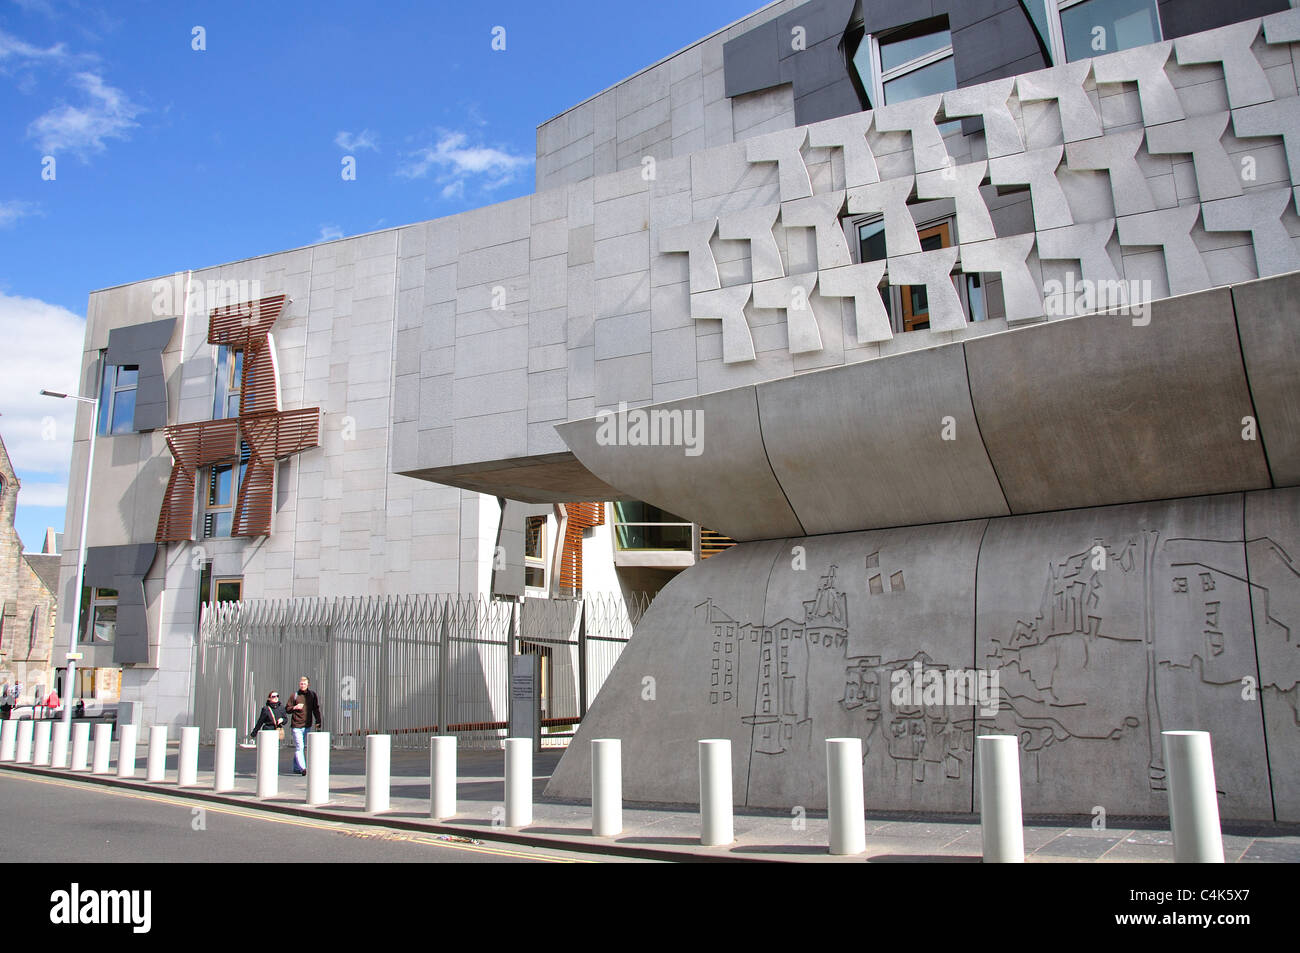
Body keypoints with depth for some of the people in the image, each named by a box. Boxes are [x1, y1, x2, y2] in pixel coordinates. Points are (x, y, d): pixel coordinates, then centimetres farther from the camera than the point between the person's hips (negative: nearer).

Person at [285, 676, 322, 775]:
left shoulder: (312, 695, 8)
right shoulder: (294, 695, 0)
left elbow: (316, 709, 13)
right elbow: (287, 709, 4)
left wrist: (318, 722, 5)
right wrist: (295, 707, -16)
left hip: (307, 725, 4)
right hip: (296, 726, -4)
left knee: (305, 747, 10)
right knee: (299, 747, -11)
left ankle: (296, 767, 23)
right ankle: (302, 768, -15)